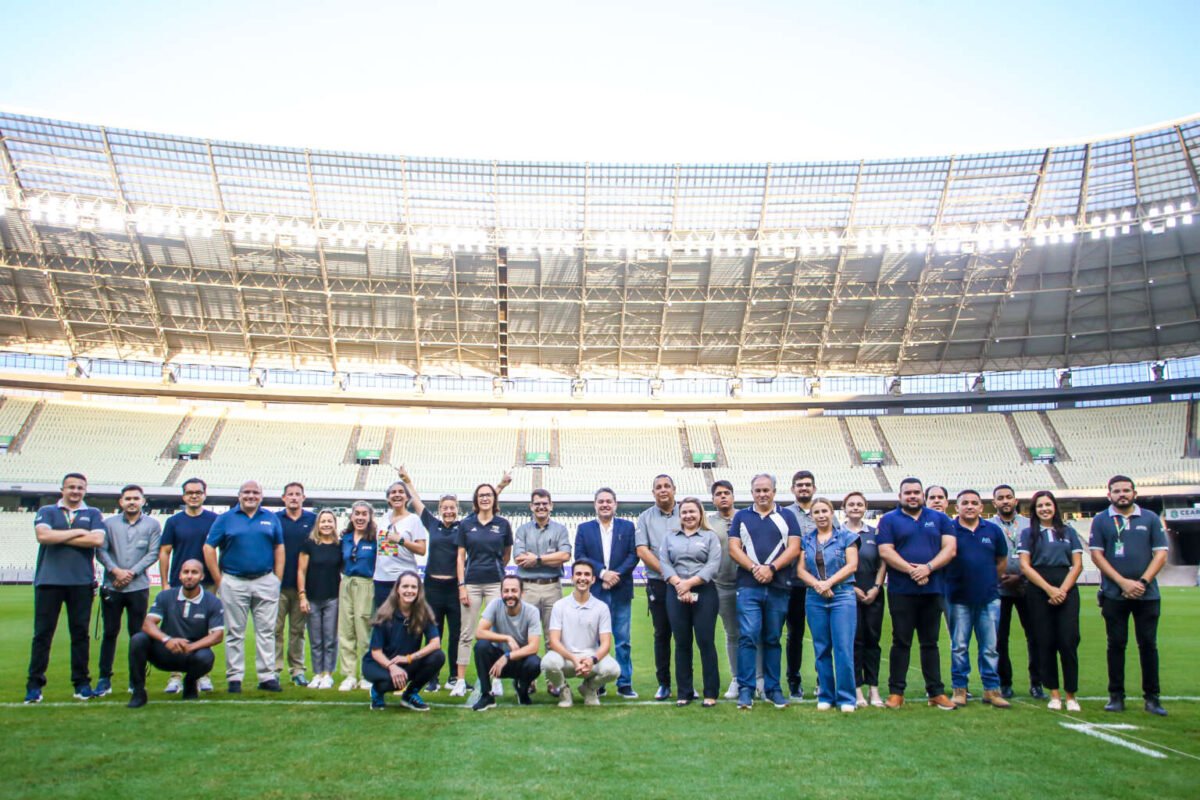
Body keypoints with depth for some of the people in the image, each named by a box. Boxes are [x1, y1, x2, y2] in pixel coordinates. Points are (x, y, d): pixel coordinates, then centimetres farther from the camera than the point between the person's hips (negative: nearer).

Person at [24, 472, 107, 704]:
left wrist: (59, 537, -6)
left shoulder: (93, 514, 10)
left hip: (81, 582, 0)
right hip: (48, 580, 0)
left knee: (80, 633, 5)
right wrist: (77, 532, -7)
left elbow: (97, 540, -8)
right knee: (42, 633, 1)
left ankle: (81, 683, 12)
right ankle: (34, 684, 8)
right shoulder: (46, 511, 10)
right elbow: (43, 535, -10)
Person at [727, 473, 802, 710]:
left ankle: (773, 689, 14)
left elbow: (794, 548, 1)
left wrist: (771, 568, -12)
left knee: (773, 638, 7)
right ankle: (745, 690, -4)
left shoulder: (787, 517, 11)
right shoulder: (741, 517, 12)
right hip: (748, 586, 0)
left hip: (778, 586, 1)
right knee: (748, 636, -8)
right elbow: (733, 548, 4)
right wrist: (754, 568, -11)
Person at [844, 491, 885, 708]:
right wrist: (852, 588, -9)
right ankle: (857, 688, 4)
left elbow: (882, 563, 8)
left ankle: (873, 688, 11)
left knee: (872, 639, 4)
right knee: (854, 639, -1)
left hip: (873, 594, 2)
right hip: (848, 593, -2)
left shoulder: (874, 533, 10)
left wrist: (876, 588, -4)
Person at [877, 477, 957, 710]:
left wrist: (928, 568, -15)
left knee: (930, 643, 9)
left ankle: (936, 692, 15)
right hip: (901, 592, -2)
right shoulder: (889, 520, 4)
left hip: (932, 590, 2)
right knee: (901, 642, 2)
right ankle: (896, 692, 7)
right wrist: (911, 570, -18)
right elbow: (885, 552, -7)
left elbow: (949, 549, 1)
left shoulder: (939, 519, 11)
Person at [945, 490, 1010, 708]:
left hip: (989, 598, 2)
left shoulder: (993, 530, 5)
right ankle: (959, 689, 13)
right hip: (958, 598, -2)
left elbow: (1002, 560, 15)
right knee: (959, 647, 4)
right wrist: (950, 581, -3)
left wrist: (988, 580, 10)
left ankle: (991, 689, 15)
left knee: (990, 647, 6)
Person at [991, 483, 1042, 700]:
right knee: (1000, 638, 3)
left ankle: (1036, 683, 13)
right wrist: (997, 575, -11)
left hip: (1027, 587, 1)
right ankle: (1004, 683, 14)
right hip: (999, 589, -1)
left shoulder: (1029, 525, 7)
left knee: (1035, 635, 1)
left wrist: (1020, 576, -7)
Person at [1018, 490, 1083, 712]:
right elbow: (1025, 565, 0)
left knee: (1068, 641, -6)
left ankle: (1071, 695, 3)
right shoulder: (1029, 533, 9)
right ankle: (1054, 693, 9)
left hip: (1067, 590, 1)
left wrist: (1063, 589, -7)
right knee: (1046, 643, 1)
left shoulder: (1068, 531, 12)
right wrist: (1049, 589, -9)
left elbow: (1077, 564, 6)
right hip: (1039, 592, 0)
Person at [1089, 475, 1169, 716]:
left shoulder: (1150, 518, 8)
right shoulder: (1101, 521, 5)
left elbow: (1161, 553, 3)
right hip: (1114, 595, -1)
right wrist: (1123, 582, -11)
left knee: (1148, 644, 4)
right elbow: (1097, 555, -1)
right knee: (1116, 644, 4)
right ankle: (1116, 696, 11)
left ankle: (1151, 697, 12)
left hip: (1147, 594, 1)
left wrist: (1142, 582, -9)